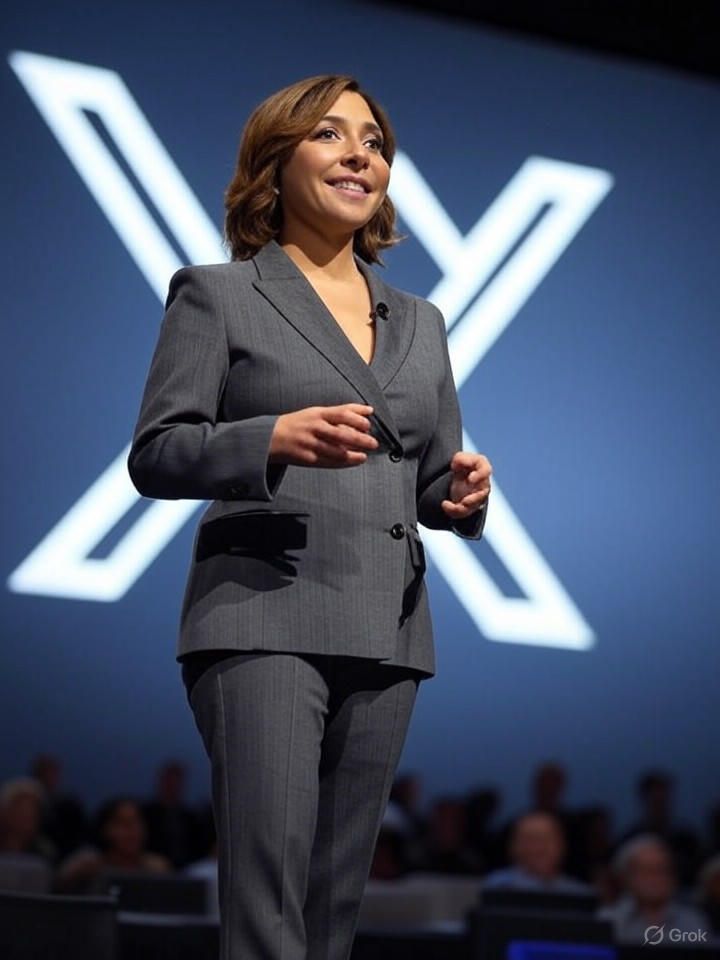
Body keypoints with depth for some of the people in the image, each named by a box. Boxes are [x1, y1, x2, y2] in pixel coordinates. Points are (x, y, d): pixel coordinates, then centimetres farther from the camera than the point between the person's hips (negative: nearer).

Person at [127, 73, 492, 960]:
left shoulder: (419, 322, 20)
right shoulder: (216, 295, 6)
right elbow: (153, 454, -2)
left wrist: (462, 494, -2)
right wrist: (275, 439, -19)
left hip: (385, 636, 5)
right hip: (263, 620, -5)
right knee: (266, 887, -15)